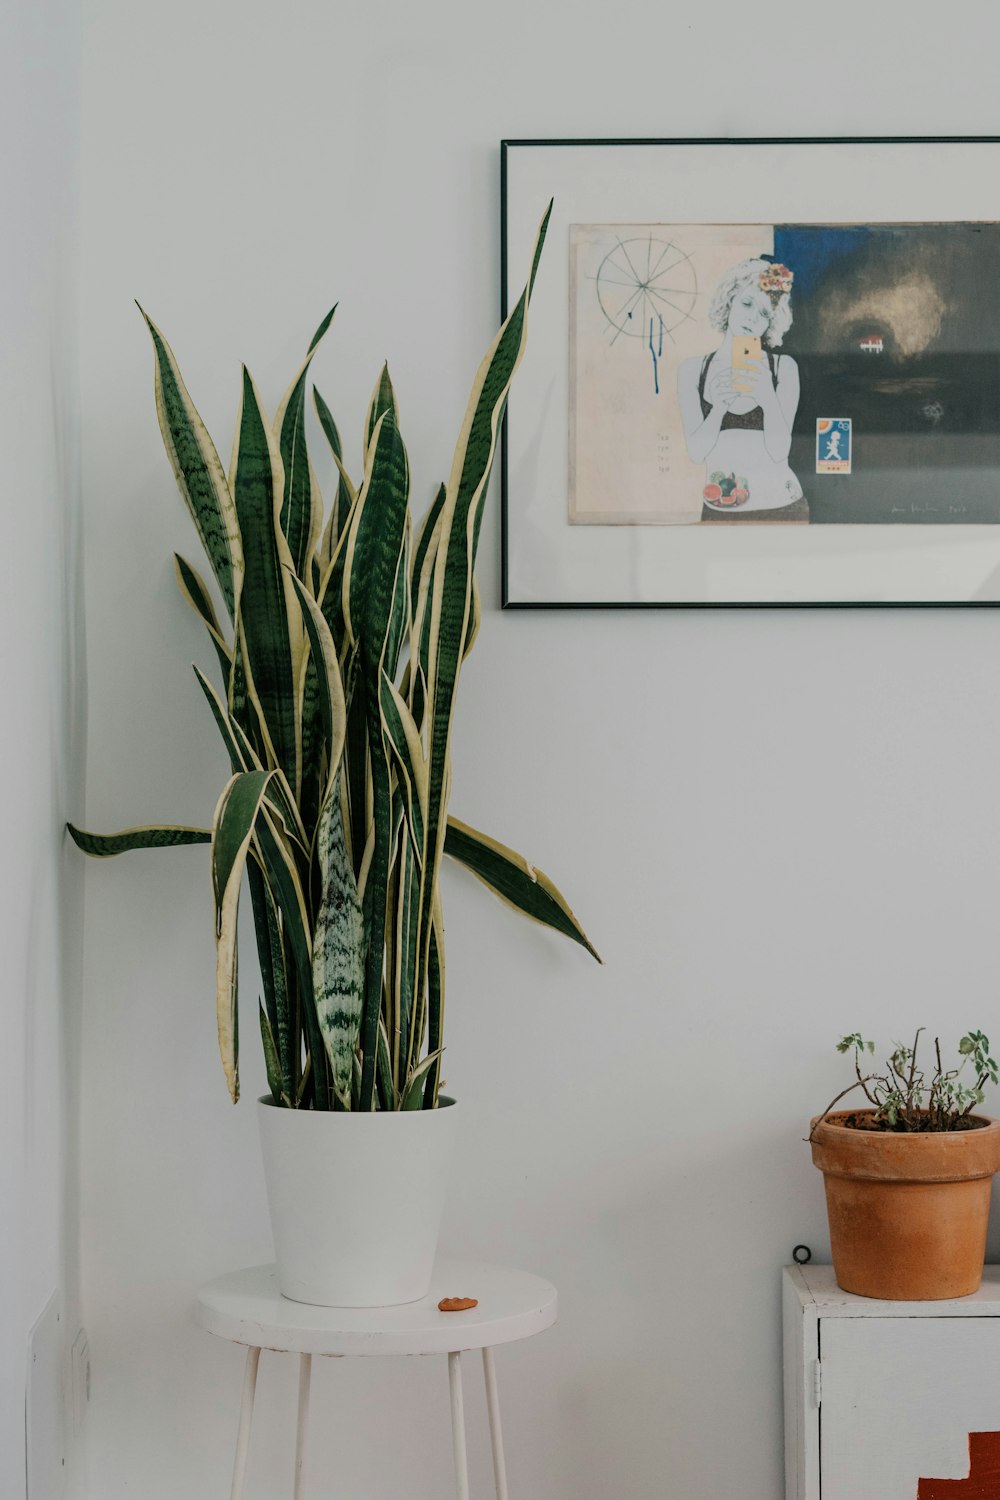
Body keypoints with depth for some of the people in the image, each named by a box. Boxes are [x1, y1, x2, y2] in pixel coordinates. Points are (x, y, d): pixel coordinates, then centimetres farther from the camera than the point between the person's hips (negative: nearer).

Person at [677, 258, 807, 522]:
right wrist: (718, 407, -22)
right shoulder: (692, 370, -1)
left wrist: (769, 400, -25)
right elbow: (697, 452, -6)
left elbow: (779, 451, -10)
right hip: (718, 512, 1)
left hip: (780, 508, -1)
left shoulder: (783, 367, -4)